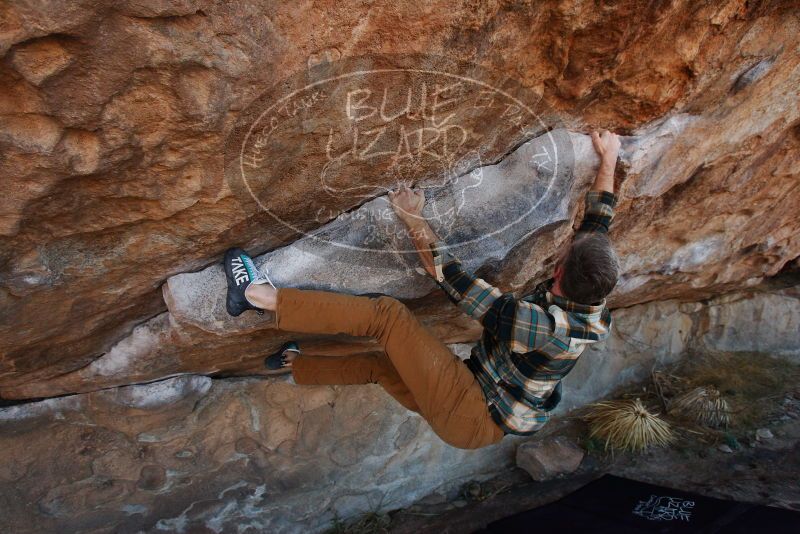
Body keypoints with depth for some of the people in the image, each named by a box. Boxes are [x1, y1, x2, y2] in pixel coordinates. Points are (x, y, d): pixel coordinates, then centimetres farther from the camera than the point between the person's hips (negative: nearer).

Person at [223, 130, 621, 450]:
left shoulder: (534, 322, -30)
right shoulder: (592, 308, -7)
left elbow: (447, 274, -23)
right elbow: (598, 222, 8)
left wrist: (413, 219, -11)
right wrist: (608, 160, 18)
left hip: (471, 418, -8)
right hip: (492, 421, 8)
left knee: (387, 314, -20)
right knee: (383, 364, 20)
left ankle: (261, 296, -15)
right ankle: (293, 364, 38)